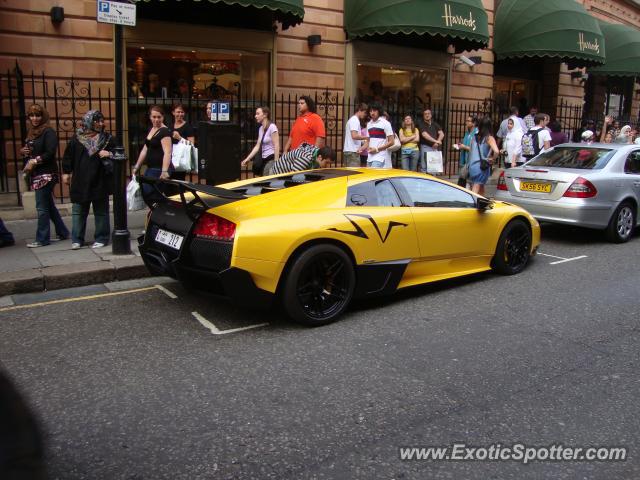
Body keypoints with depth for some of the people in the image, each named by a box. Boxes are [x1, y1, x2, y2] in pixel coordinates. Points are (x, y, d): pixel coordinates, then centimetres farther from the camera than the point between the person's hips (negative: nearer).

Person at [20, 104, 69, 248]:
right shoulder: (31, 132, 16)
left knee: (42, 207, -5)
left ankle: (42, 239, 1)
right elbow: (29, 150, 26)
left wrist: (35, 161, -16)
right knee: (49, 205, 14)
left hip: (46, 174, -9)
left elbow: (50, 153, -17)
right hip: (36, 175, 9)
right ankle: (63, 233, 24)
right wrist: (23, 151, 4)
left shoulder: (48, 132, -9)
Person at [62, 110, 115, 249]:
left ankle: (101, 238, 15)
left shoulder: (107, 138, 3)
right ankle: (77, 239, 12)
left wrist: (109, 154, -13)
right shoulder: (77, 138, 3)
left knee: (101, 211, 6)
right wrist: (66, 172, 6)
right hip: (80, 182, 1)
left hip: (100, 182, 0)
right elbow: (68, 155, 9)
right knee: (78, 211, 5)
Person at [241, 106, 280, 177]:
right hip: (264, 159, 8)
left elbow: (276, 146, -15)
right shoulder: (260, 128, 14)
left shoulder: (272, 127, -10)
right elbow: (257, 146, 15)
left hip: (272, 159, -7)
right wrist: (247, 159, 9)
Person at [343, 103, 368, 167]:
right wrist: (366, 137, -12)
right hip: (352, 151, -10)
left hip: (348, 151, 10)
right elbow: (354, 136, -21)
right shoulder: (355, 120, -10)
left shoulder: (353, 120, 21)